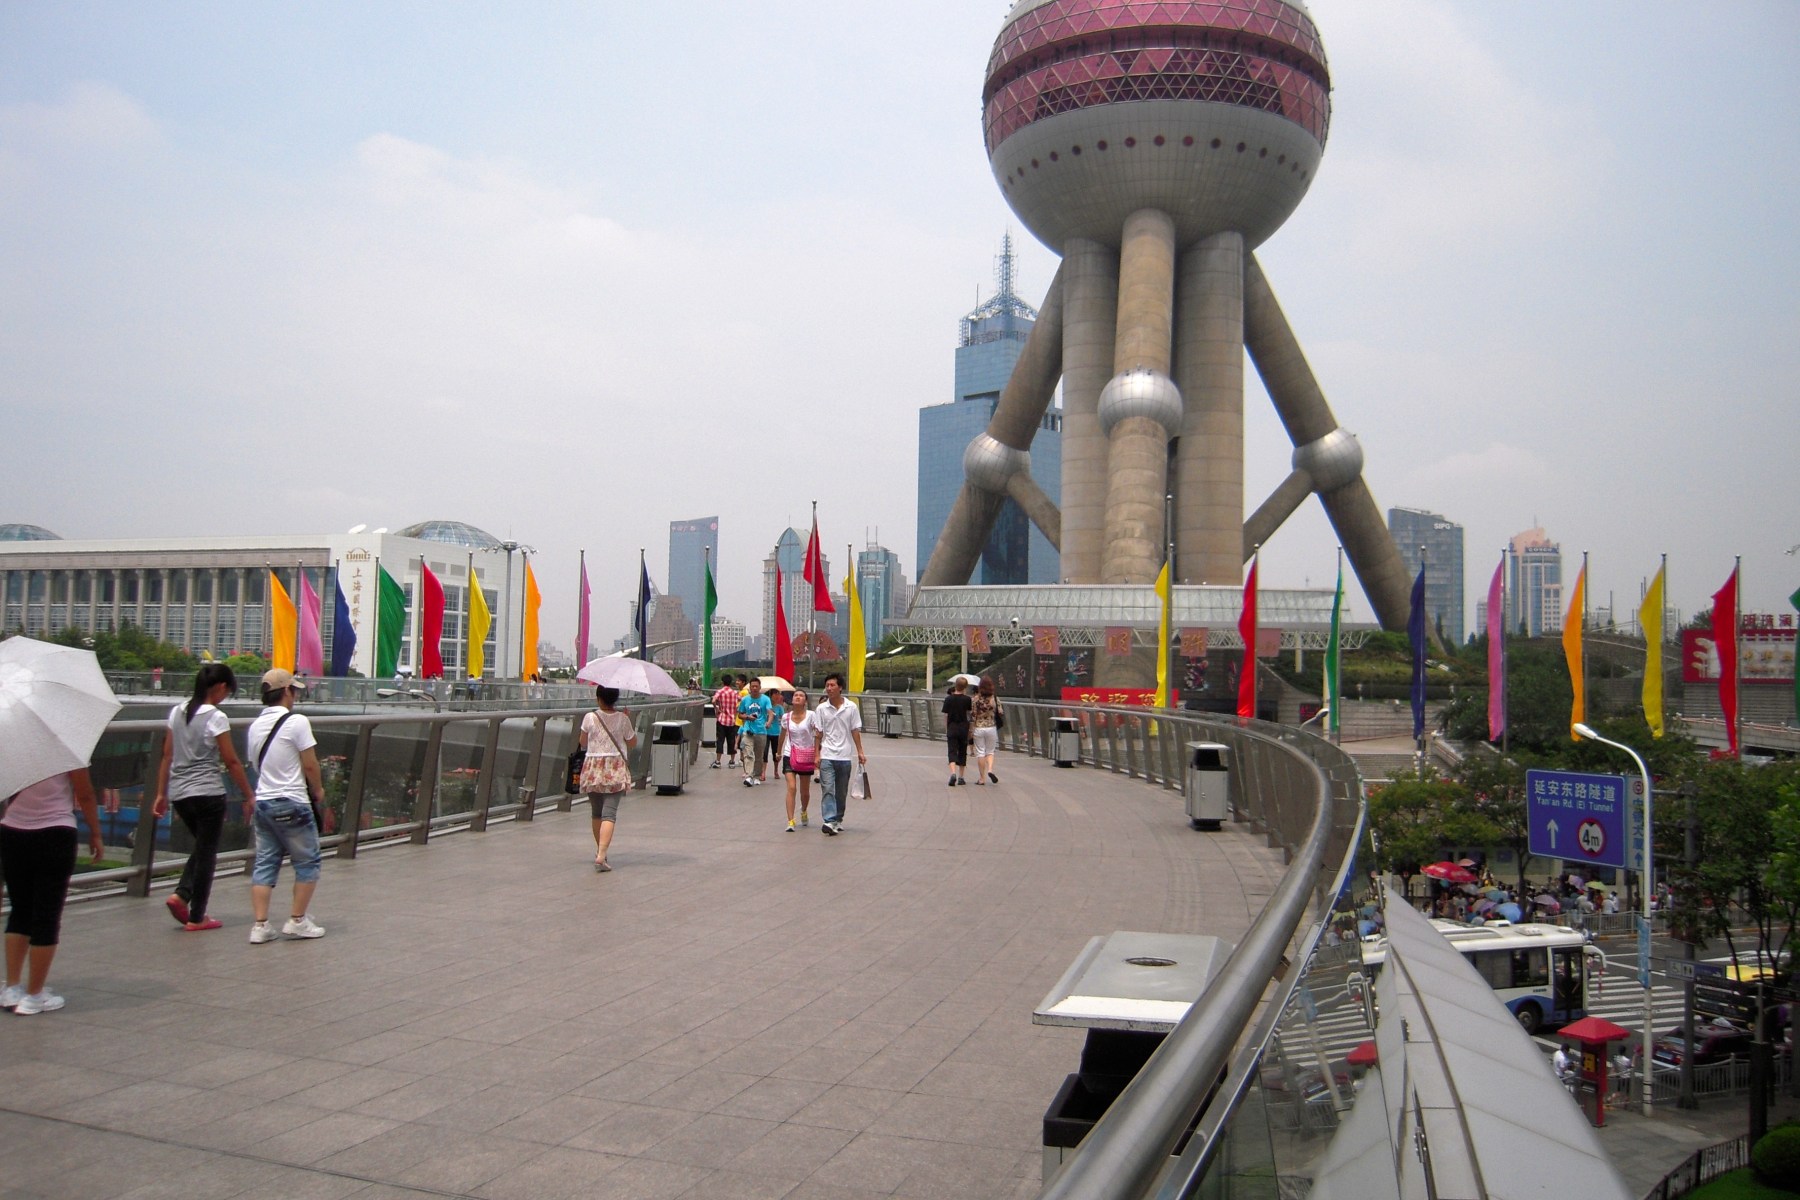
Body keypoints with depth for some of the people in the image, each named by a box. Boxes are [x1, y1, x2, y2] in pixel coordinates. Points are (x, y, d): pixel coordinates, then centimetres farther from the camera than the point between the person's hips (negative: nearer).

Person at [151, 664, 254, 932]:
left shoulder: (177, 712, 7)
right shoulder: (216, 718, -13)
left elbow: (167, 756, 10)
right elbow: (231, 762, -11)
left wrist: (161, 793, 16)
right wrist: (249, 796, -4)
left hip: (179, 793, 7)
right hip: (208, 793, -7)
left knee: (202, 846, 24)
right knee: (207, 852, 5)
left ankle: (181, 895, 6)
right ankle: (196, 917, 10)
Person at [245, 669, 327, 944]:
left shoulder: (254, 726, 8)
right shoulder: (297, 722, -13)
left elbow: (257, 764, 15)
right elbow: (310, 766, -11)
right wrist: (318, 790, 6)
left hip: (262, 802, 7)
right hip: (292, 803, -7)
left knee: (264, 864, 9)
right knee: (307, 862, 7)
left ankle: (260, 925, 7)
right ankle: (297, 921, 9)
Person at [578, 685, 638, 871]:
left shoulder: (590, 718, -4)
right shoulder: (622, 718, -4)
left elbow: (583, 744, 7)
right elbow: (632, 743, 7)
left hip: (593, 768, 1)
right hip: (616, 769, -1)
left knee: (597, 813, 17)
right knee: (609, 814, -6)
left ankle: (600, 851, 30)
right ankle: (601, 856, -20)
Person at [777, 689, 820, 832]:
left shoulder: (811, 715, -9)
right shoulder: (786, 717, -1)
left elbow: (817, 736, -8)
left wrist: (817, 755, -13)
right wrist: (779, 751, 22)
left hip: (807, 756, 0)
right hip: (790, 755, 1)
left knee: (805, 791, 11)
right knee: (791, 788, -14)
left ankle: (803, 811, 42)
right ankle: (790, 821, -14)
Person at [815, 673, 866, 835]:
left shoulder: (851, 707, 0)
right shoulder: (822, 708, 1)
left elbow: (855, 731, 4)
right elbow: (819, 734, 4)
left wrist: (860, 752, 1)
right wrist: (817, 755, 0)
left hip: (844, 756, 1)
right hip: (827, 756, -1)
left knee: (841, 792, 10)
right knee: (827, 789, -12)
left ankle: (838, 820, 23)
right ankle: (829, 821, -19)